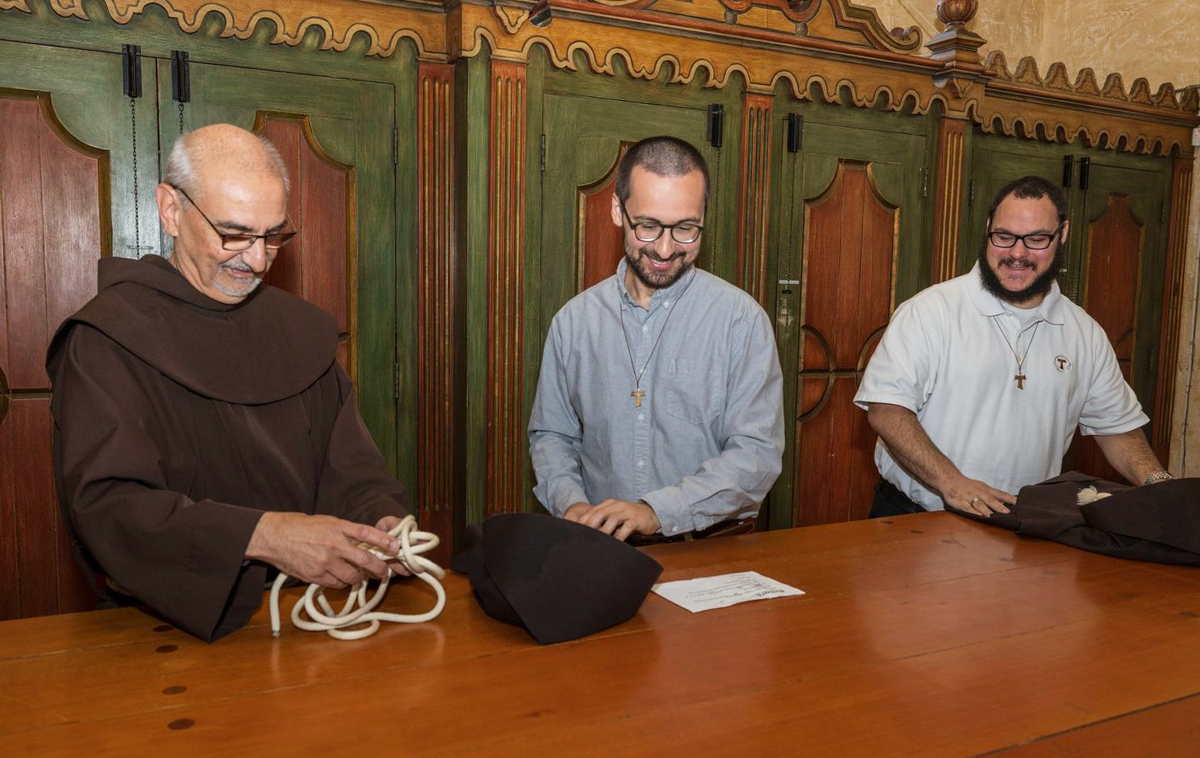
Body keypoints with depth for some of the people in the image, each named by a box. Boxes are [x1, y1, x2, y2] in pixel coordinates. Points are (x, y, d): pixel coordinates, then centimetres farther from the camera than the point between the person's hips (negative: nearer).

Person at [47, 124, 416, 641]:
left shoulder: (303, 331, 12)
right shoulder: (107, 339, -7)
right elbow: (103, 503, -19)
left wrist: (383, 520, -15)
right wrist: (263, 535, -33)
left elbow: (348, 470, 7)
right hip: (170, 621, -2)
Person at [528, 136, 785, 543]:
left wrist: (658, 511, -20)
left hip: (712, 544, -1)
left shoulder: (742, 318, -2)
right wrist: (571, 502, -4)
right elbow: (551, 435, 16)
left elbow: (758, 454, -8)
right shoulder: (574, 320, 8)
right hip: (602, 547, 2)